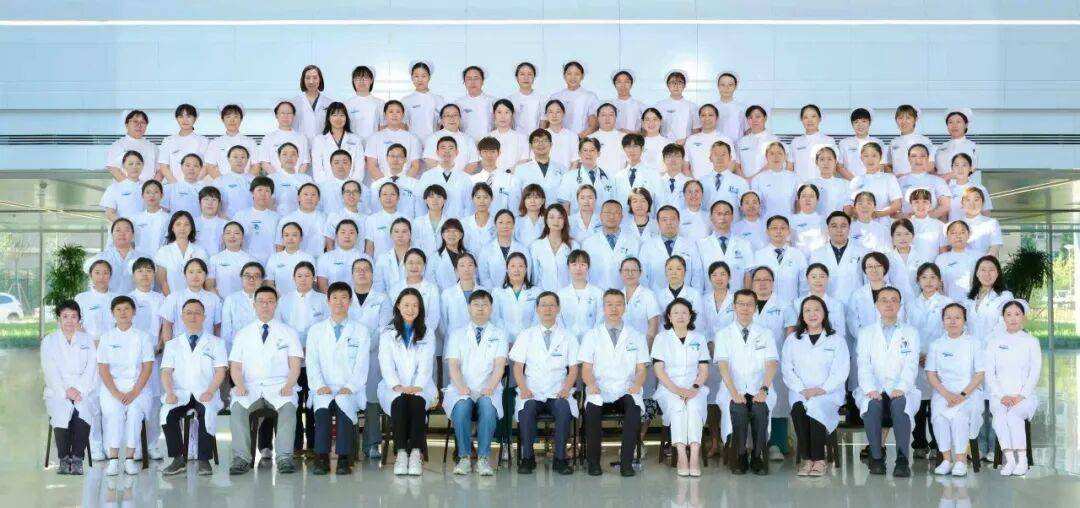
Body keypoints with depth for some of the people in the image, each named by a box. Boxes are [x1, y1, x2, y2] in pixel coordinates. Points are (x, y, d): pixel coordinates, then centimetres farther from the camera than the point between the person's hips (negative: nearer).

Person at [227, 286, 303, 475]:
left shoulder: (288, 332, 14)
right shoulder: (243, 334, 18)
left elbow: (295, 366, 6)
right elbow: (235, 366, 11)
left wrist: (288, 386, -13)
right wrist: (240, 385, -10)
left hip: (279, 387, -1)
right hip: (250, 387, 1)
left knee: (288, 406, -34)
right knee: (237, 406, -31)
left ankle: (284, 457, -36)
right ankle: (241, 457, -31)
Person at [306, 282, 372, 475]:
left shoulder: (361, 331, 13)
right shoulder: (316, 330, 17)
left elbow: (362, 364, 3)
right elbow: (312, 363, 7)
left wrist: (350, 387, -13)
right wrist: (320, 386, -10)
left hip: (351, 391, -1)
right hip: (324, 390, 1)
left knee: (344, 404, -34)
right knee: (322, 406, -32)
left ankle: (344, 458, -33)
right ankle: (321, 458, -31)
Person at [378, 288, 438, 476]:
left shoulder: (428, 333, 13)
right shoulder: (387, 333, 12)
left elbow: (426, 364, 0)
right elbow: (386, 364, -1)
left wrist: (416, 387, -18)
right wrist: (397, 386, -19)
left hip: (420, 387, 0)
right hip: (394, 388, 0)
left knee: (417, 401, -34)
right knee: (400, 402, -34)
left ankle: (416, 453, -39)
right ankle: (400, 453, -38)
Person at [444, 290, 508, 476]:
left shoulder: (499, 335, 15)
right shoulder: (457, 334, 16)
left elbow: (499, 365, 2)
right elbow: (453, 365, 3)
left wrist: (490, 387, -18)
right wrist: (461, 387, -17)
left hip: (488, 391, 0)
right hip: (462, 391, 0)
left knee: (487, 406, -35)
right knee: (462, 407, -34)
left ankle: (483, 458, -28)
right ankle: (464, 458, -23)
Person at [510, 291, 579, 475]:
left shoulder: (568, 338, 13)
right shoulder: (525, 335, 12)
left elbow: (573, 369, 9)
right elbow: (518, 367, 7)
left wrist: (566, 389, -9)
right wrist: (524, 389, -11)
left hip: (558, 393, 0)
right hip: (532, 393, 0)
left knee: (564, 409, -33)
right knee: (527, 409, -33)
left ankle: (560, 459, -21)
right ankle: (527, 458, -19)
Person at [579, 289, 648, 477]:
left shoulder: (637, 337, 16)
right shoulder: (592, 335, 14)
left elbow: (641, 369, 10)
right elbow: (586, 368, 6)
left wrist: (636, 385, -12)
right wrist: (591, 384, -16)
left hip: (626, 392, 0)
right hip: (599, 392, 0)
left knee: (634, 407, -34)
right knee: (592, 407, -34)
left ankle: (626, 462, -26)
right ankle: (593, 461, -19)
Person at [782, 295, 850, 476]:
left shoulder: (837, 339, 11)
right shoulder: (792, 340, 17)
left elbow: (840, 371, 0)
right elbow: (787, 370, 7)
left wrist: (822, 389, -15)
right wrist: (802, 390, -10)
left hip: (829, 393, -2)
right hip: (800, 392, 2)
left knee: (816, 408, -34)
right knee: (798, 410, -32)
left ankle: (819, 460, -24)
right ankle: (807, 459, -25)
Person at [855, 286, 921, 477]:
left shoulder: (911, 332, 15)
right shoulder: (866, 332, 17)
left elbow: (911, 365, 1)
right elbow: (864, 365, 4)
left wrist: (901, 388, -18)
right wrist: (870, 389, -16)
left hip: (900, 391, 0)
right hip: (873, 391, 1)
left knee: (899, 404, -35)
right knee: (872, 404, -34)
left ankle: (903, 460, -35)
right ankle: (876, 458, -26)